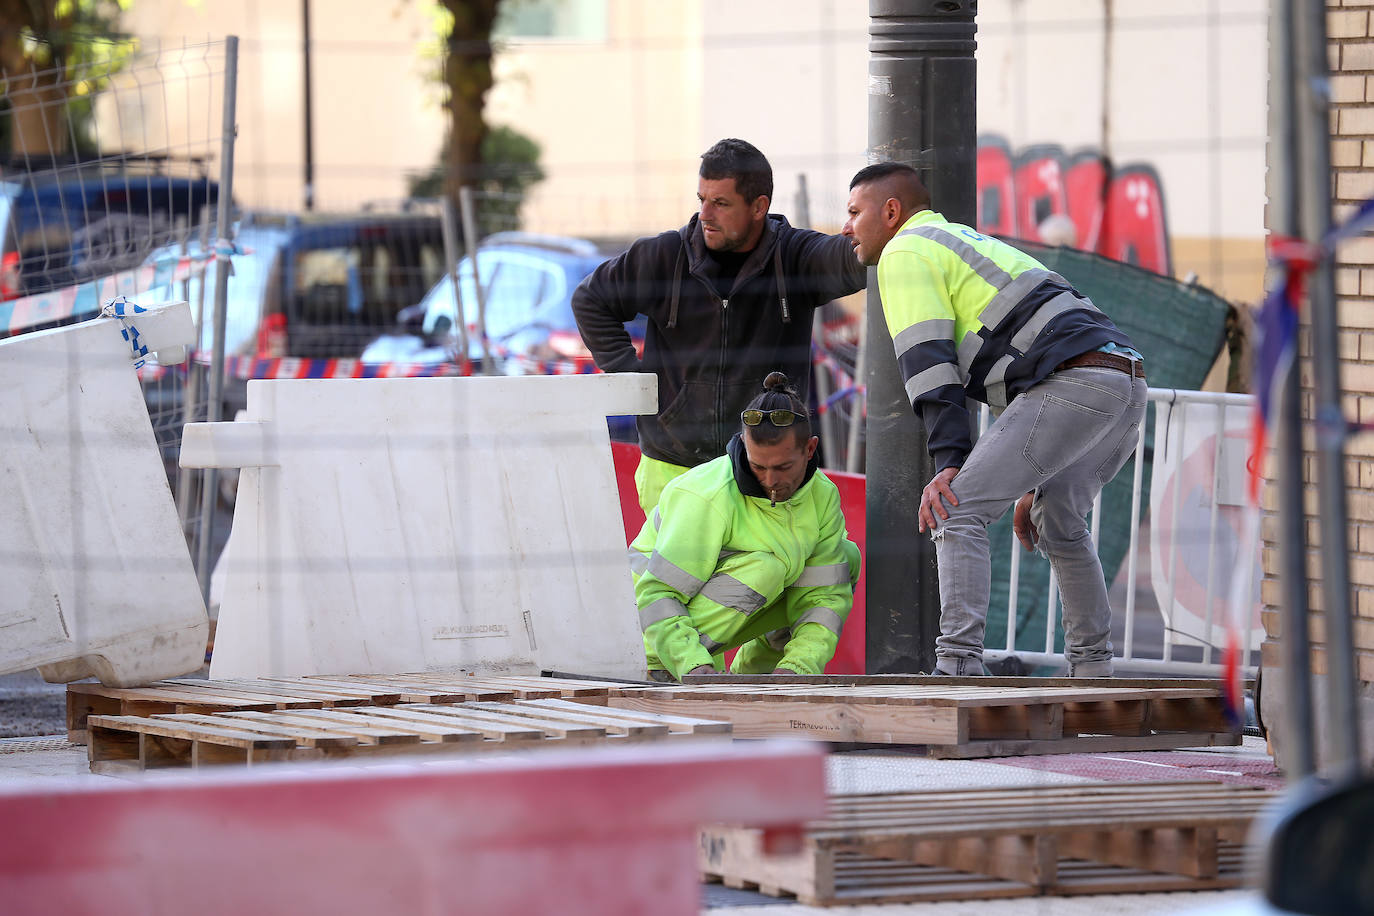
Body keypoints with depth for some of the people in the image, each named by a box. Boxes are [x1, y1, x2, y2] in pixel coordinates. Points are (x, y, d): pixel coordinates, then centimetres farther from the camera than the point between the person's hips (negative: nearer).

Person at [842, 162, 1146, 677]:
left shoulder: (905, 253, 7)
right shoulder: (970, 243, 37)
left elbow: (929, 365, -5)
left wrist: (949, 464, -12)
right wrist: (1034, 484, 34)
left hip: (1075, 381, -9)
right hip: (1128, 383, 9)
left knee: (958, 511, -8)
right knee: (1057, 523, 28)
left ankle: (958, 665, -20)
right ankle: (1092, 669, 28)